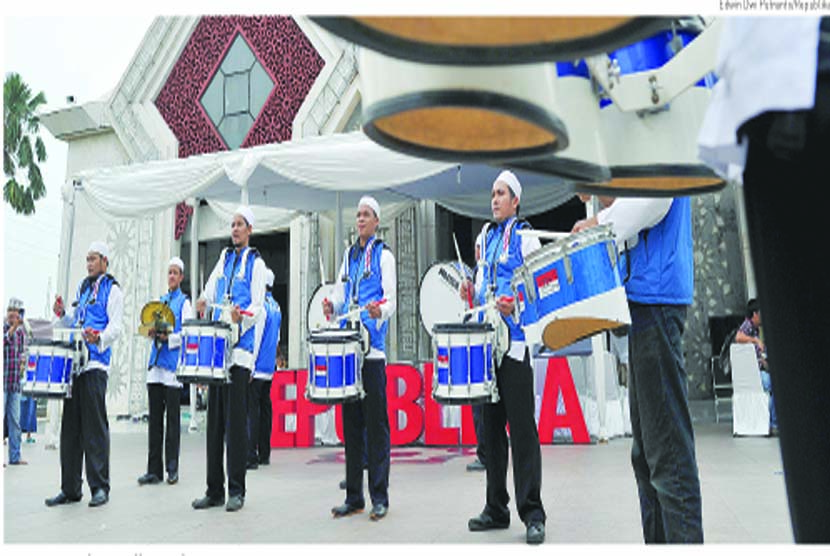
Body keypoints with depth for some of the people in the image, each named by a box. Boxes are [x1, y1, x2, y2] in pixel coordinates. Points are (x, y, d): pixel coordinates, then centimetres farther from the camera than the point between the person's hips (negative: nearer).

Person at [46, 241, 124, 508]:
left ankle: (100, 486, 1)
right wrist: (63, 315, 6)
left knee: (94, 426, -6)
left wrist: (99, 338, -30)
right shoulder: (83, 288, 21)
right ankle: (70, 488, 15)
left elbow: (116, 327, -11)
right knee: (70, 425, 7)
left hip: (96, 363, -7)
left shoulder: (111, 289, 0)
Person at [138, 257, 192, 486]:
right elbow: (153, 327, 21)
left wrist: (168, 337, -19)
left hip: (174, 365, -5)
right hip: (156, 363, 5)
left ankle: (172, 468, 7)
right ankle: (154, 469, 10)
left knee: (172, 417, -1)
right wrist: (152, 332, 0)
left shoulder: (184, 302, 2)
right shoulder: (160, 300, 19)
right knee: (155, 417, 5)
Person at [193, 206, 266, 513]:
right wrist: (203, 302, -5)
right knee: (214, 419, 7)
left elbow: (257, 308, -6)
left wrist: (242, 317, -26)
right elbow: (210, 290, 18)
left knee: (235, 420, -4)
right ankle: (214, 489, 15)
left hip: (240, 349, -6)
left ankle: (236, 490, 5)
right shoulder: (225, 259, 19)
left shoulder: (256, 263, 2)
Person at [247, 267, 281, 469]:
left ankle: (251, 456, -6)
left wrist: (249, 366, -14)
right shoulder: (276, 306, 13)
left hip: (257, 368, -9)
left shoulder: (261, 305, -14)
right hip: (269, 368, 9)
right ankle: (264, 454, 19)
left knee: (252, 410, -6)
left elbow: (256, 338, -16)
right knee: (265, 408, 12)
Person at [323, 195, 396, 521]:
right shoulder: (349, 255, 21)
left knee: (375, 423, -3)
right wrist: (332, 305, -3)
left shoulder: (383, 255, 4)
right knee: (351, 422, 8)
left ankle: (380, 497, 5)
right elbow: (341, 292, 19)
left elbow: (391, 297, -5)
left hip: (372, 348, -6)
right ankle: (354, 495, 17)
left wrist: (380, 311, -27)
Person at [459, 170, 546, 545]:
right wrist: (471, 292, 7)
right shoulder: (485, 237, 18)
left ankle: (532, 513, 3)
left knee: (522, 428, -5)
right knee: (490, 426, 10)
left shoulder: (526, 239, -1)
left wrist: (516, 305, -22)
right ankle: (496, 508, 20)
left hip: (514, 341, -7)